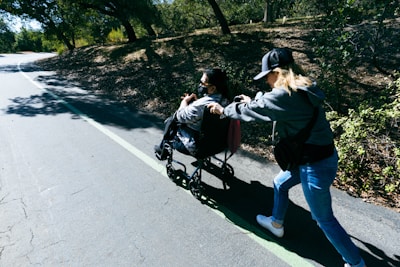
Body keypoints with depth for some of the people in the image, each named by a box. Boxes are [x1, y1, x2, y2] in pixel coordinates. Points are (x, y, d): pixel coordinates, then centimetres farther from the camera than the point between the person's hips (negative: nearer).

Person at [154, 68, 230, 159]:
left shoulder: (202, 104, -34)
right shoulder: (224, 100, -8)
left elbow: (181, 116, -17)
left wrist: (185, 101, -1)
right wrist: (195, 101, 0)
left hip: (196, 147, -8)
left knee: (171, 122, 13)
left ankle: (162, 149, 37)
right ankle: (163, 148, 36)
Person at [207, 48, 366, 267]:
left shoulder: (283, 95, -24)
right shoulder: (302, 90, 3)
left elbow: (251, 111, -11)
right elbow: (268, 104, 20)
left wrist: (224, 110, 5)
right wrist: (252, 102, 25)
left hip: (316, 165, -10)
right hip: (320, 156, 10)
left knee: (325, 219, 11)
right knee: (280, 183, 27)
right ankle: (276, 224, 49)